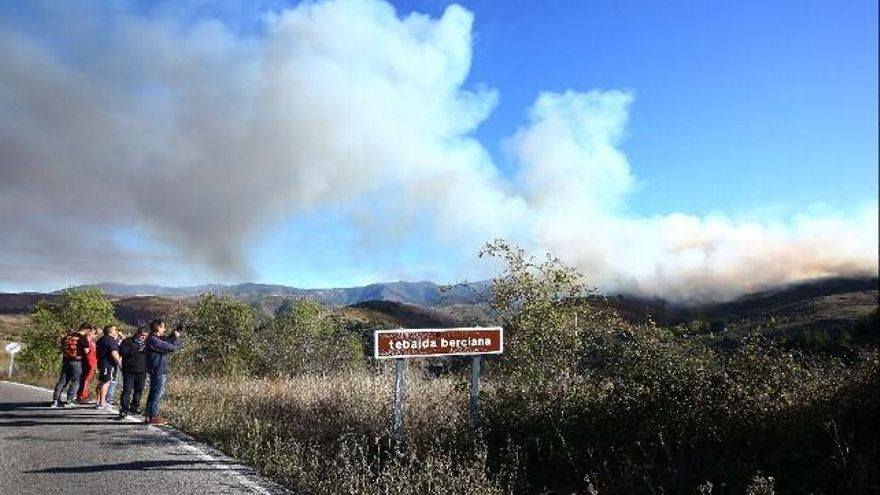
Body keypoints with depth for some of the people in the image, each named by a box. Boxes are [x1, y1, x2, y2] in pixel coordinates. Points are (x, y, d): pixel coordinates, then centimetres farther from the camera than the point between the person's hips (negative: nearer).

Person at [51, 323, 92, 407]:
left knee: (62, 381, 12)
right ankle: (69, 401, 3)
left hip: (66, 361, 6)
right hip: (77, 362, -6)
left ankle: (55, 400, 11)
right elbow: (86, 351, -14)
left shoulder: (67, 336, 8)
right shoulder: (83, 338, -11)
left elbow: (61, 347, 16)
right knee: (75, 381, 4)